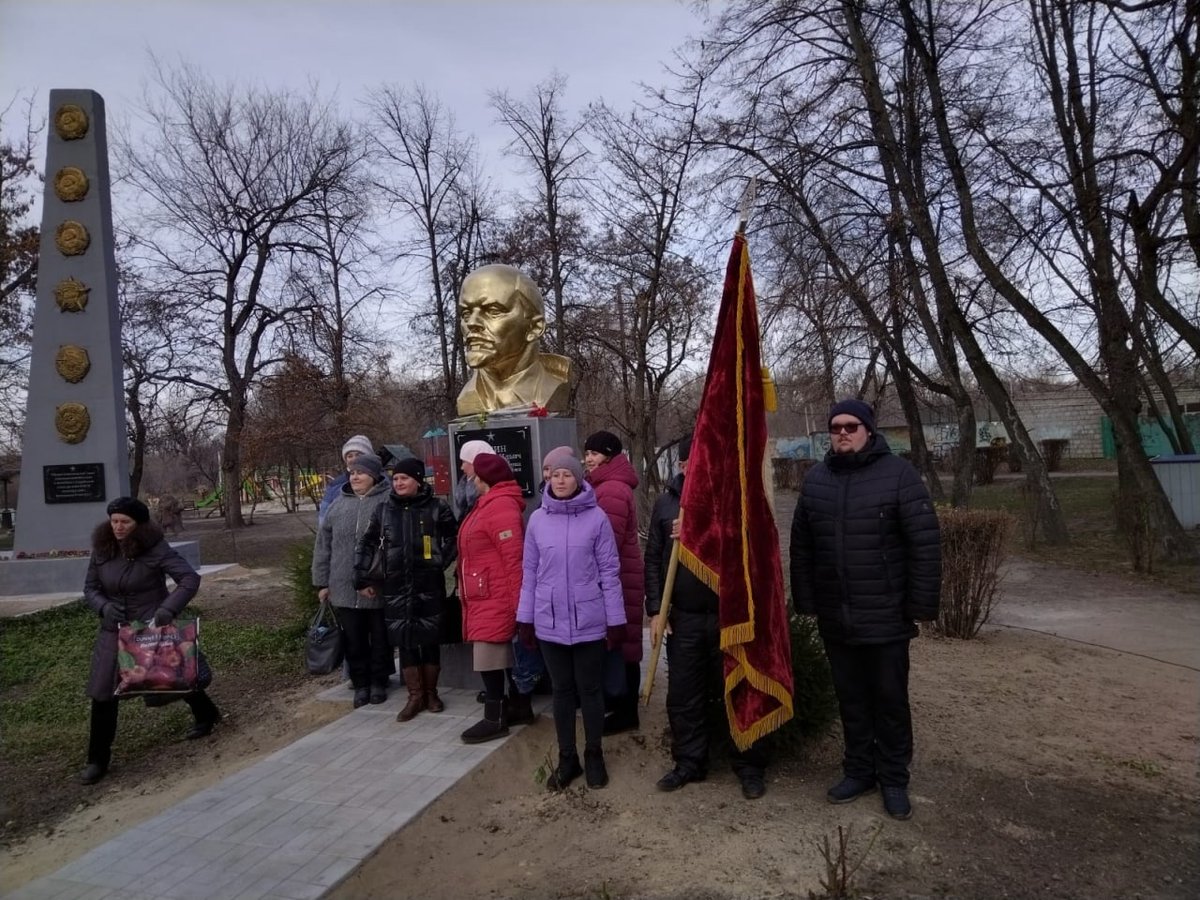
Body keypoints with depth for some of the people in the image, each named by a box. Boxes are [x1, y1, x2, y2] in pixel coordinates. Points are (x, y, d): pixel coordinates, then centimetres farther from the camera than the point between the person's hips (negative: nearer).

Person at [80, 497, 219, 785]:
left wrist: (169, 609, -35)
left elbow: (190, 578, -23)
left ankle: (206, 714, 39)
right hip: (115, 631, 4)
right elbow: (90, 588, 6)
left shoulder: (155, 548, -18)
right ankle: (98, 758, 15)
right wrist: (104, 606, -15)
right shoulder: (102, 550, -4)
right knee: (103, 691, 0)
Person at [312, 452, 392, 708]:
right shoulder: (338, 504, 9)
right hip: (344, 588, 4)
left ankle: (378, 682, 28)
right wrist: (322, 582, 10)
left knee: (380, 639, 11)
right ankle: (360, 683, 28)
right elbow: (323, 545, 12)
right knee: (354, 641, 12)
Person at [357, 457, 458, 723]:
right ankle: (415, 696, 18)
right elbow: (367, 545, 12)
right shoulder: (383, 510, 6)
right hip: (396, 588, 3)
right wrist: (361, 579, 9)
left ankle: (431, 692, 23)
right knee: (404, 642, 5)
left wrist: (441, 563, -1)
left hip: (429, 587, -2)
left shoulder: (436, 507, -3)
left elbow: (454, 539, 7)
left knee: (429, 640, 6)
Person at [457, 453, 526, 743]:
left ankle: (495, 719, 5)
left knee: (489, 659, -4)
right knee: (503, 657, 15)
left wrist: (518, 602, -22)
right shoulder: (490, 504, 16)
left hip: (495, 598, -10)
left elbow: (514, 557, -22)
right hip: (485, 597, 10)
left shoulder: (500, 506, -17)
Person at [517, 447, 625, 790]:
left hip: (589, 621, -2)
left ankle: (594, 756, 28)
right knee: (562, 690, 14)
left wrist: (615, 619, -4)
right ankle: (567, 758, 29)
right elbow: (529, 572, 6)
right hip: (549, 622, 2)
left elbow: (609, 571, -4)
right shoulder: (538, 519, 1)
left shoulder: (596, 517, -7)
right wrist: (525, 618, 7)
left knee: (589, 689, 10)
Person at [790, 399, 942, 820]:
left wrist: (921, 604, -13)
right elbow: (801, 546, 8)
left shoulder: (897, 474, -9)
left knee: (890, 701, 11)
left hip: (885, 617, -4)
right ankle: (859, 770, 33)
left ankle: (894, 779, 27)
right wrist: (805, 601, 6)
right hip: (835, 618, 4)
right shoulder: (816, 479, 5)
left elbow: (925, 543, -11)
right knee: (851, 699, 16)